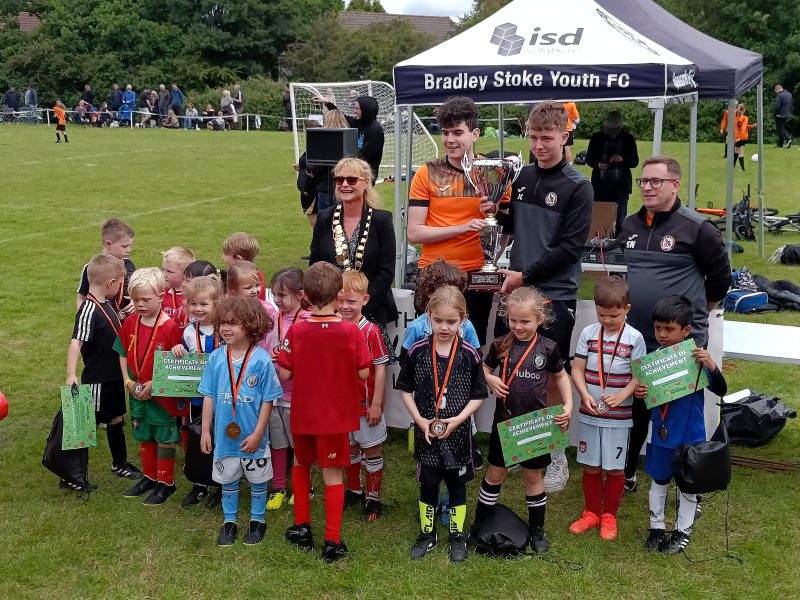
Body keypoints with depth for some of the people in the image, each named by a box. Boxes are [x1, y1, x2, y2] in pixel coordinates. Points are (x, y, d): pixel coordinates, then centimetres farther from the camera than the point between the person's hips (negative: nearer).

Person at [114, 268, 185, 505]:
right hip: (137, 393, 6)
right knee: (145, 436, 20)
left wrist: (155, 384, -19)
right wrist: (128, 382, -5)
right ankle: (149, 477, 35)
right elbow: (123, 355, 7)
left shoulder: (170, 327, -18)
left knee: (165, 439, 7)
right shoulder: (130, 323, -1)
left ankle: (166, 482, 20)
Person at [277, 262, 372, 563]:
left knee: (301, 464, 24)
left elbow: (284, 373, -8)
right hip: (337, 414, -1)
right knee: (333, 475, 7)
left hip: (302, 414, 2)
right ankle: (332, 541, 8)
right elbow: (363, 373, -10)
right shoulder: (351, 331, -15)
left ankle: (302, 527, 30)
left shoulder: (296, 331, -12)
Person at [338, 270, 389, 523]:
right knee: (349, 449, 20)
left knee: (372, 451, 9)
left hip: (366, 404, -4)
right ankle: (354, 490, 37)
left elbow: (380, 368, -12)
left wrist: (376, 404, -13)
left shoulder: (371, 331, -15)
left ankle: (373, 497, 22)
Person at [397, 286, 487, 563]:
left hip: (457, 433, -1)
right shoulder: (417, 352, -7)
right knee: (427, 484, 14)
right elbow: (405, 389, 0)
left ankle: (457, 536, 28)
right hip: (425, 432, 1)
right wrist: (420, 420, -10)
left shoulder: (469, 355, -9)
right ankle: (427, 534, 30)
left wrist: (458, 419, -15)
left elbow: (478, 395, -3)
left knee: (456, 485, 12)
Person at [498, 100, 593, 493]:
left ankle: (556, 453, 17)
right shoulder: (521, 177, 7)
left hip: (555, 294, -5)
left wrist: (526, 276, -14)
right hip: (516, 289, 5)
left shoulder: (577, 187, -7)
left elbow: (571, 247, -12)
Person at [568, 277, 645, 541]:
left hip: (619, 417, -2)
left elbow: (639, 376, -7)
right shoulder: (588, 333, 0)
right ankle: (591, 512, 29)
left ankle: (609, 516, 24)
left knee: (615, 468, 7)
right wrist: (585, 396, -16)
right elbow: (577, 370, 0)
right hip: (589, 413, 2)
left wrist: (621, 396, -21)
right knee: (591, 466, 12)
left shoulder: (634, 338, -6)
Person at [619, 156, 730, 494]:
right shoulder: (629, 226, 8)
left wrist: (696, 310, 8)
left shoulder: (696, 228, -10)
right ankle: (625, 476, 33)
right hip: (633, 343, 5)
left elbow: (720, 277, -1)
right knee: (633, 413, 17)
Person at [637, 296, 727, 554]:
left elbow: (721, 391, -18)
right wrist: (639, 393, -16)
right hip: (661, 433, 2)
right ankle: (656, 526, 33)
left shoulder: (696, 358, -16)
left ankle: (683, 531, 31)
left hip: (690, 435, -2)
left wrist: (711, 366, -34)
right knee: (659, 481, 16)